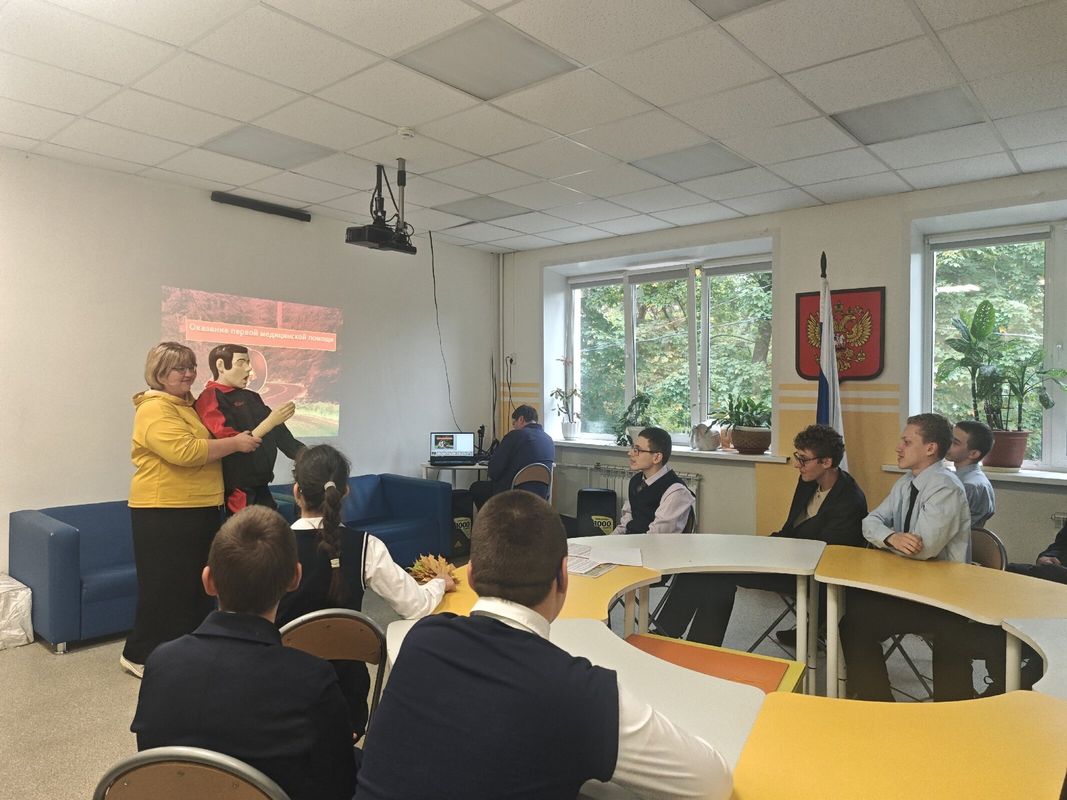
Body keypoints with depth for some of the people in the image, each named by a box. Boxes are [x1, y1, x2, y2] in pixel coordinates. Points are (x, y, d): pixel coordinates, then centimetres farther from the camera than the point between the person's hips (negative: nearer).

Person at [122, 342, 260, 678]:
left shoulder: (190, 405, 14)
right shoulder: (155, 410, -15)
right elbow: (185, 451, -29)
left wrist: (241, 439, 20)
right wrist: (235, 443, -21)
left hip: (200, 509, 9)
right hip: (164, 513, -9)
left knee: (199, 584, 17)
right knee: (165, 587, 1)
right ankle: (140, 655, 18)